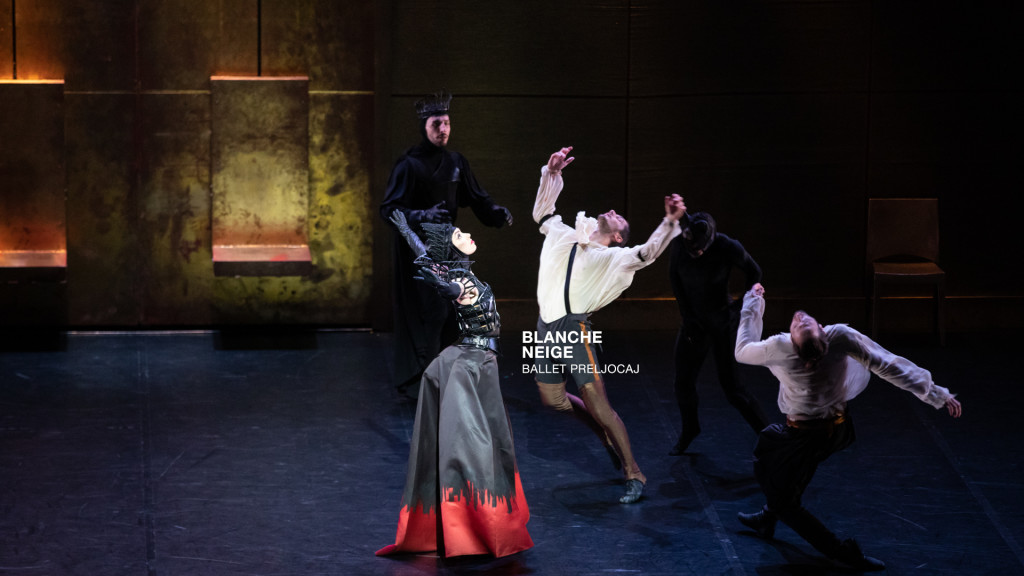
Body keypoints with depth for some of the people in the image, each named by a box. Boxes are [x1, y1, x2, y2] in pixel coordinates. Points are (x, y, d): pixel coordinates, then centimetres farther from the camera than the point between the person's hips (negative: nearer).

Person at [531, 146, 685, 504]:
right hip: (546, 330, 5)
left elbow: (647, 253, -10)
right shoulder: (564, 237, 18)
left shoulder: (614, 258, 5)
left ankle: (634, 475, 0)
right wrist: (551, 173, 20)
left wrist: (670, 221, -23)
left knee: (598, 406, -8)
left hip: (576, 331, -5)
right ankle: (606, 434, 36)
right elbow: (542, 213, 28)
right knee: (552, 399, 13)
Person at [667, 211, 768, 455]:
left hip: (721, 320, -3)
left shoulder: (729, 248, -24)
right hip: (693, 320, 4)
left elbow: (753, 271, -4)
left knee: (730, 384, -7)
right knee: (683, 381, 6)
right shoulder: (678, 244, -16)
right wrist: (687, 316, -1)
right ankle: (689, 430, 33)